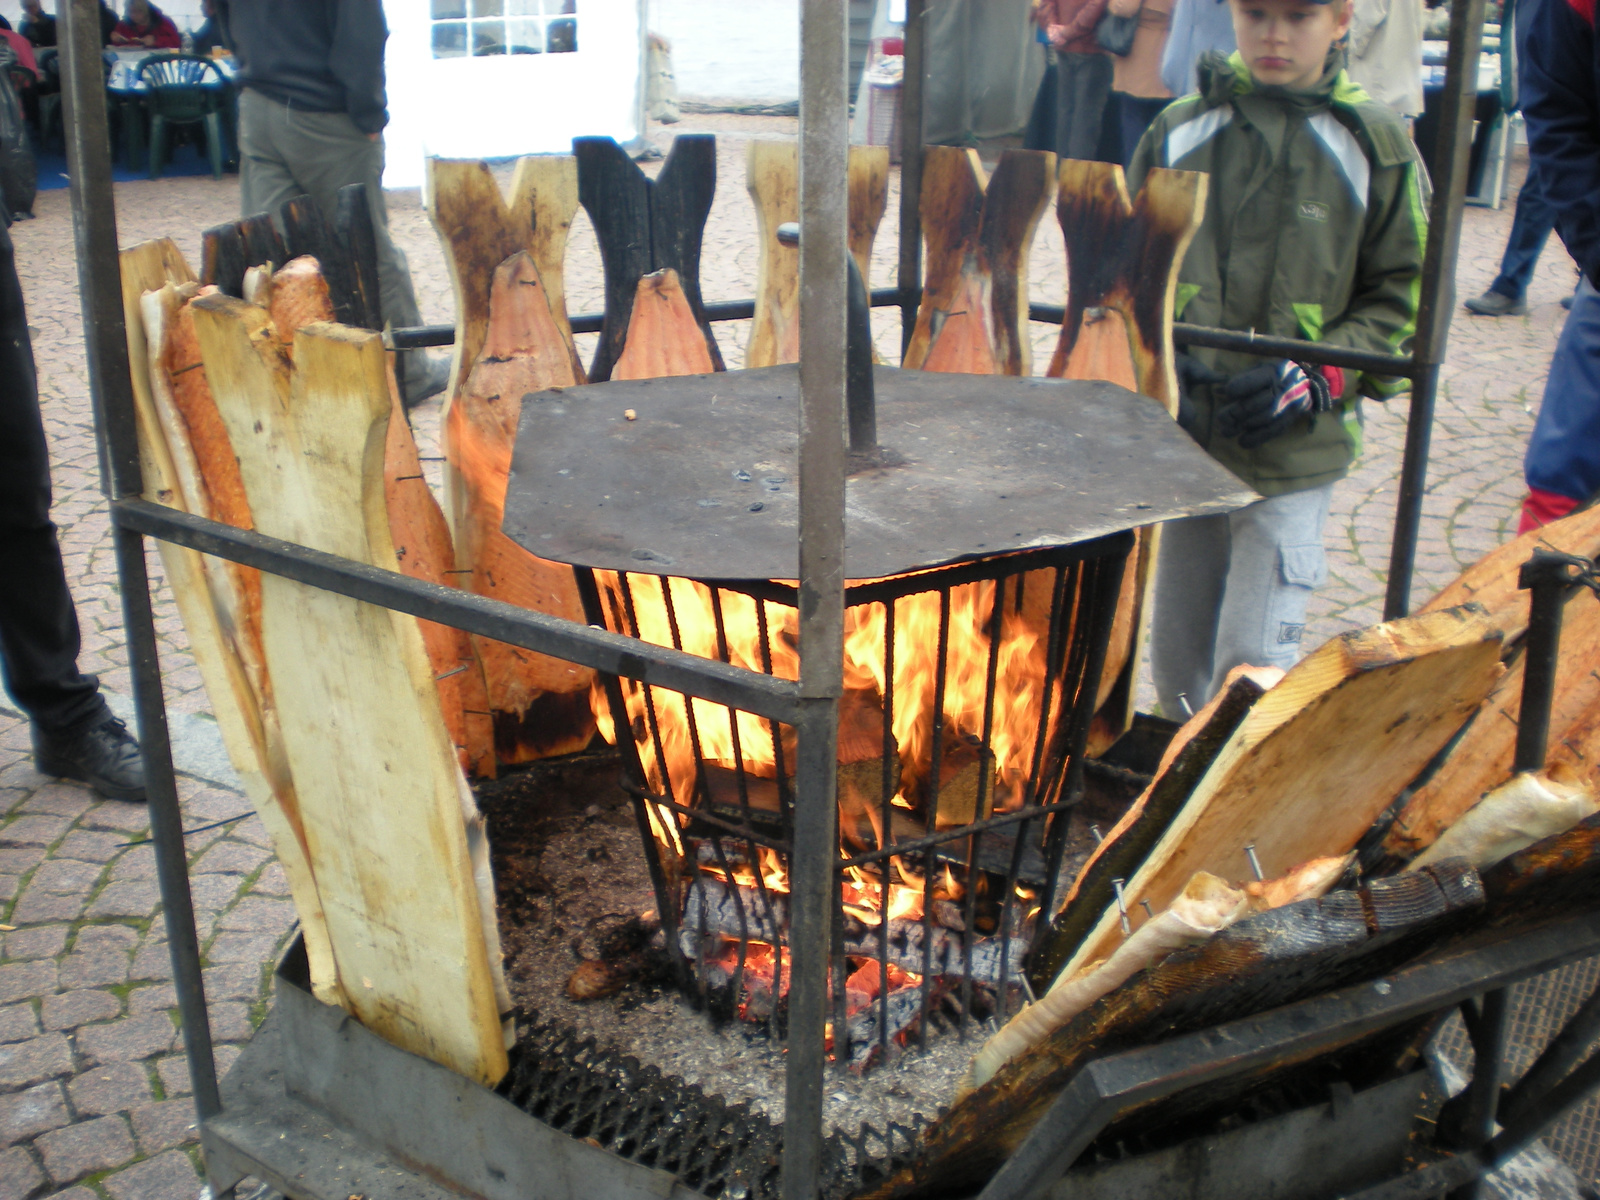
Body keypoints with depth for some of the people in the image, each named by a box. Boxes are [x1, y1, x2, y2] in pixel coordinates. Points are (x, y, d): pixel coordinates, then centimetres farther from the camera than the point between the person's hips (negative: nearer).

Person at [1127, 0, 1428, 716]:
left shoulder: (1374, 145, 0)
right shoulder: (1179, 132, 5)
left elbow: (1403, 300, 3)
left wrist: (1314, 379, -11)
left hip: (1294, 451, -3)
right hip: (1182, 440, 3)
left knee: (1252, 666, -7)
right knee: (1176, 660, 15)